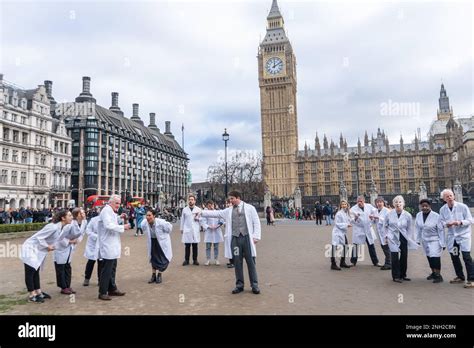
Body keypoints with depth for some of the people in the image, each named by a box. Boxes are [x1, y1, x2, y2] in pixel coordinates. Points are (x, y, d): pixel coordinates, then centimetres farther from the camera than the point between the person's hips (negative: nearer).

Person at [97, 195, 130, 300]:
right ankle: (102, 293, 4)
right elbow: (108, 225, -26)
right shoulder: (106, 210, -14)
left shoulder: (112, 211, 17)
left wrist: (120, 218, 7)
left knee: (112, 269, 18)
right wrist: (123, 227, -21)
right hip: (108, 246, -10)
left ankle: (112, 289, 29)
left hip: (113, 246, 10)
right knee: (106, 270, -4)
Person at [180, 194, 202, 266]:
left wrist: (197, 218, -13)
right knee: (187, 246, 1)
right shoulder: (185, 209, 7)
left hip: (195, 230, 0)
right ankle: (186, 260, 10)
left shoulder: (198, 210, 5)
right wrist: (181, 228, 10)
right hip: (187, 230, 0)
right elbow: (182, 220, 11)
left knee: (195, 246, 3)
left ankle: (195, 260, 12)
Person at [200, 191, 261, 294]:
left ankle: (254, 285, 12)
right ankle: (239, 285, 18)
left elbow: (256, 222, 2)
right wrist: (202, 212, 4)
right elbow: (216, 213, 10)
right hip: (235, 238, 3)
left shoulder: (249, 208, 4)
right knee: (237, 262, 6)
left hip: (247, 237, -3)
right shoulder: (228, 210, 13)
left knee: (250, 262, 2)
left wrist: (256, 236, -6)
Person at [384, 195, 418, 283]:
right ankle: (396, 276, 6)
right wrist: (386, 235, 3)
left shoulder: (407, 215, -2)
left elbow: (409, 228, 5)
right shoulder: (389, 214, -4)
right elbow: (385, 226, 8)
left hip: (403, 238, 2)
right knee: (395, 257, -6)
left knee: (404, 257, 8)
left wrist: (409, 239, -2)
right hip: (393, 239, -2)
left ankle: (403, 275, 25)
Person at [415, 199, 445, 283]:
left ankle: (438, 275, 2)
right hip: (424, 240, 5)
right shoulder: (418, 215, -3)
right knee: (429, 257, 15)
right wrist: (418, 239, 8)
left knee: (435, 257, -11)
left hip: (435, 240, -5)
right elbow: (417, 228, 7)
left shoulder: (436, 216, -18)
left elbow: (441, 230, -14)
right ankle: (433, 273, 32)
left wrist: (442, 243, -12)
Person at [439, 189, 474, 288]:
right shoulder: (442, 209, 0)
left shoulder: (462, 206, -10)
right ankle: (460, 277, 27)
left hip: (464, 235, -4)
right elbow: (442, 222, 6)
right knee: (454, 257, 11)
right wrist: (446, 224, -16)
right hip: (452, 236, 4)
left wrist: (460, 222, -25)